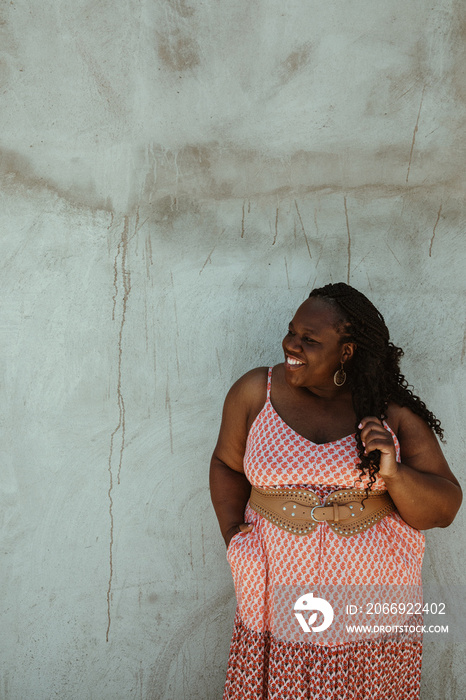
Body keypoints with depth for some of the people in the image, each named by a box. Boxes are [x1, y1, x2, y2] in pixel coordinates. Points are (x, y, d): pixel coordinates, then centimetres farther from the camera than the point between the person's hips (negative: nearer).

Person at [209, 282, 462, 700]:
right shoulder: (255, 392, -3)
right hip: (280, 597, 1)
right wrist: (232, 532, 0)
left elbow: (444, 510, -3)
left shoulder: (393, 413, -5)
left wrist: (393, 473, -21)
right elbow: (227, 464, 13)